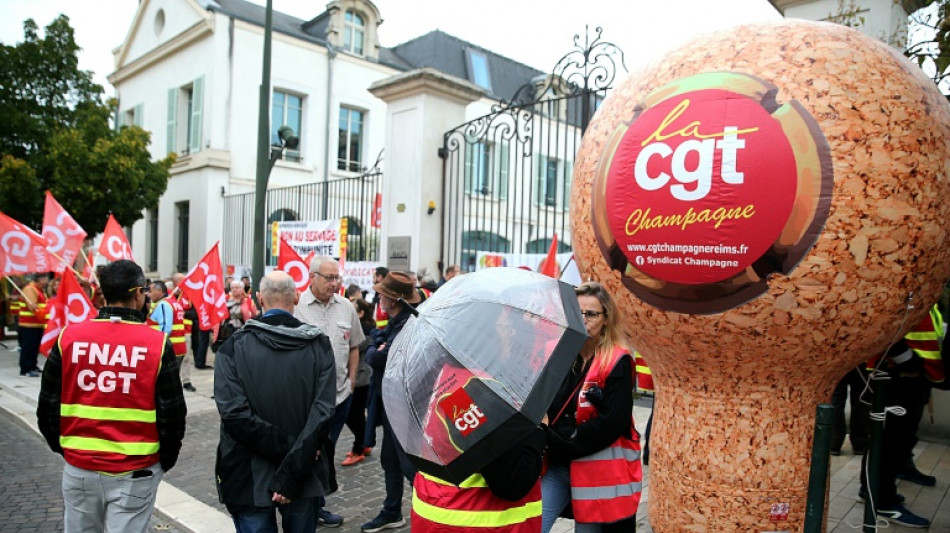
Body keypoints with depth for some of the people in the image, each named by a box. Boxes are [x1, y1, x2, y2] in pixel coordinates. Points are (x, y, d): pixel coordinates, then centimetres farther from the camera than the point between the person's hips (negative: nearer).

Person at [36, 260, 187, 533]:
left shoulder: (69, 337, -4)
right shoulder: (157, 344, -12)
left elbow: (47, 406, 3)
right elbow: (172, 414, -9)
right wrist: (166, 460, 8)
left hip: (79, 467, 3)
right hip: (135, 471, -3)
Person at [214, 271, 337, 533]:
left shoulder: (234, 347, -9)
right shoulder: (319, 345, -7)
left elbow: (234, 412, -20)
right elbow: (322, 413, -17)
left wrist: (283, 449, -14)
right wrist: (293, 470, -16)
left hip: (250, 477, -1)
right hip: (303, 474, 1)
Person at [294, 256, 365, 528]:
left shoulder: (346, 307, 4)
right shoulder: (296, 306, -9)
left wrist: (351, 380, 10)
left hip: (339, 394, 4)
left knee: (326, 452, 16)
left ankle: (317, 506, 32)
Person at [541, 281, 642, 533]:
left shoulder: (617, 362, -9)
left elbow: (612, 422, -16)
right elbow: (546, 410, 7)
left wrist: (562, 443, -13)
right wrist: (551, 440, -13)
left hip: (603, 472, -4)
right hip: (557, 465, 4)